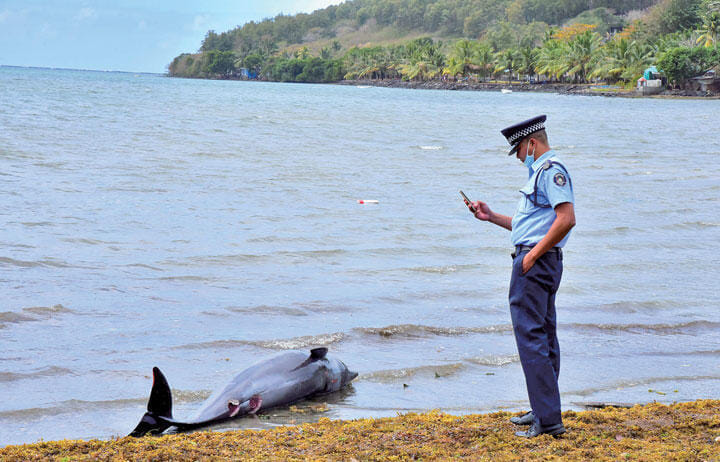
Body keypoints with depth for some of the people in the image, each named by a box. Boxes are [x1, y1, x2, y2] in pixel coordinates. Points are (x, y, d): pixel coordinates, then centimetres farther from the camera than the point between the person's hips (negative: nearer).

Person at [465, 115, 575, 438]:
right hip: (539, 263, 11)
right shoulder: (540, 171, 22)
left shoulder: (552, 169, -12)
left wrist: (532, 255, -20)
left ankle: (548, 420, -13)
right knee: (543, 336, 14)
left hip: (536, 262, -11)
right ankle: (544, 412, 23)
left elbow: (566, 219, -23)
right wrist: (491, 216, 21)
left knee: (530, 336, -12)